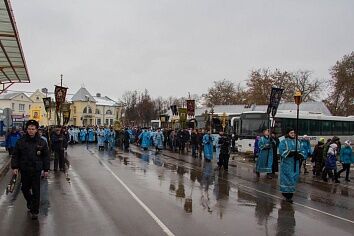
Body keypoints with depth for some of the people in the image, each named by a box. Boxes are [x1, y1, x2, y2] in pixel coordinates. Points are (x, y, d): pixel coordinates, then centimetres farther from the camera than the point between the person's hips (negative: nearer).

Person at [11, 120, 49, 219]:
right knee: (25, 188, 15)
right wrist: (15, 167, -4)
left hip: (36, 170, -1)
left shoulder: (41, 142, -3)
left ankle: (35, 211, 11)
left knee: (36, 191, 1)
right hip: (24, 170, 2)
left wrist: (46, 169, 1)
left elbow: (46, 156, 2)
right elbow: (15, 155, 4)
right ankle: (29, 201, 44)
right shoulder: (21, 141, -1)